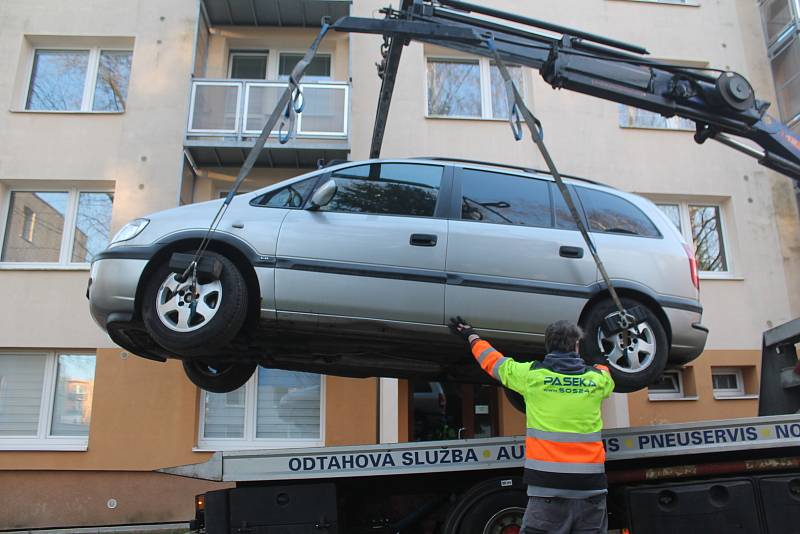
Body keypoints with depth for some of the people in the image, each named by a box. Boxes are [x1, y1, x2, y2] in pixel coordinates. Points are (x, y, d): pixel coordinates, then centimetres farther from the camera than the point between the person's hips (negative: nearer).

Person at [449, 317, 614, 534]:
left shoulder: (531, 374, -1)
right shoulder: (597, 378, 6)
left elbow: (493, 362, 15)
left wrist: (471, 336, 32)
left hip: (548, 483, -2)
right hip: (590, 484, 2)